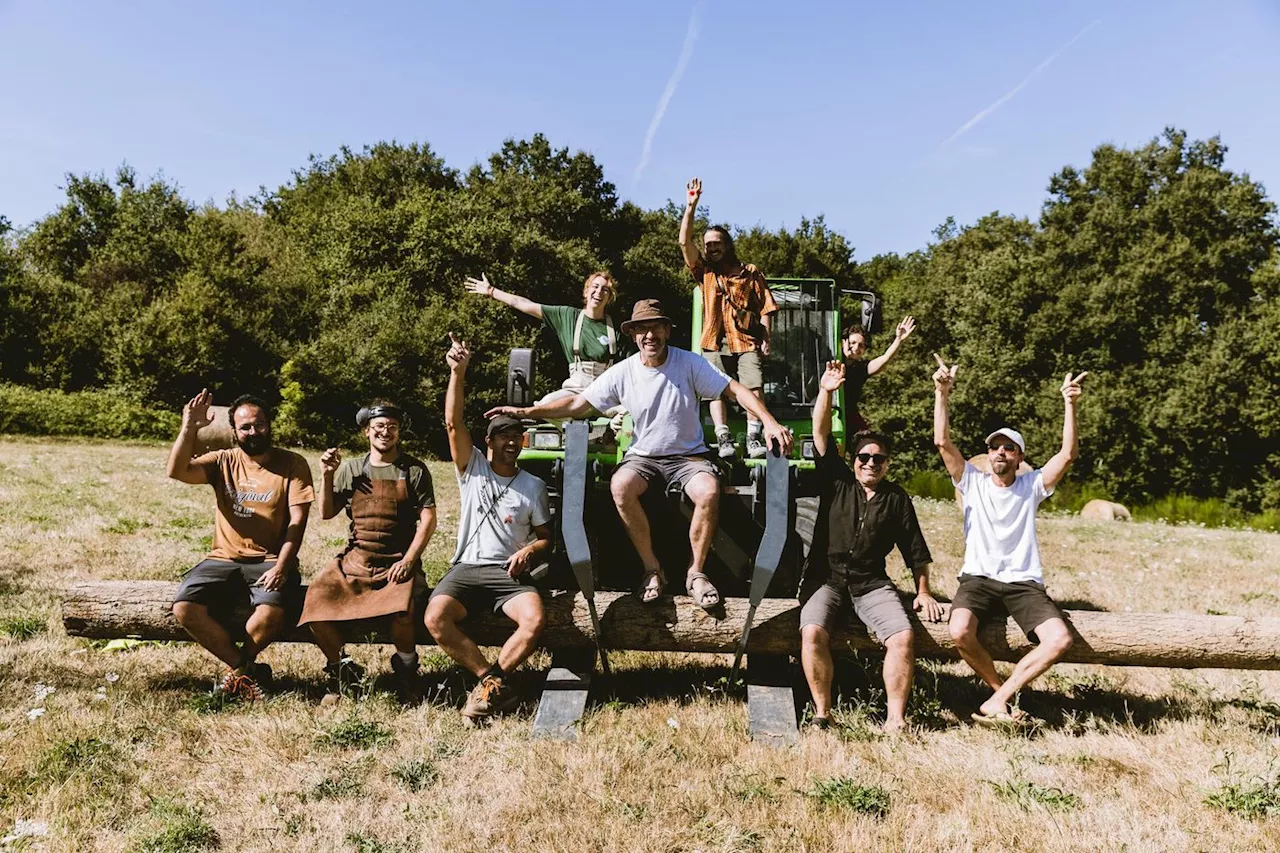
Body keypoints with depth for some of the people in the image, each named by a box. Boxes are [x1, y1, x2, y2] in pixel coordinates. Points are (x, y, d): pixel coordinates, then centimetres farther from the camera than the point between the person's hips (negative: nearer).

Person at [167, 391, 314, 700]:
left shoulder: (292, 464, 2)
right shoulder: (223, 461, 9)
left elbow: (297, 520, -6)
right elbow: (176, 472, -8)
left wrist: (281, 567, -17)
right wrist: (189, 428, -20)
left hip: (271, 561, -3)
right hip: (224, 559, 3)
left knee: (271, 614, -31)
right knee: (184, 609, -21)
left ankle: (238, 669, 4)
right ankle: (248, 669, -2)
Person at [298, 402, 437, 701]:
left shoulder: (414, 470, 4)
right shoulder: (351, 468, 13)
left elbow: (428, 519, -2)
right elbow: (326, 513, 12)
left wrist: (408, 560, -12)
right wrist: (327, 477, -2)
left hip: (398, 562, -3)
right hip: (354, 561, 4)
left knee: (401, 612, -33)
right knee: (315, 603, -20)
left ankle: (406, 671, -2)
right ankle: (339, 668, 6)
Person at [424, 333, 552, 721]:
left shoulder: (533, 486, 13)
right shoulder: (472, 468, 12)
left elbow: (546, 539, 14)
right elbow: (453, 423, -4)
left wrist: (530, 550, -10)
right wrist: (457, 374, -16)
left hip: (510, 572, 0)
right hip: (467, 568, 0)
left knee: (535, 620, -30)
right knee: (435, 618, -28)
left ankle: (488, 683, -11)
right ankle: (497, 682, -16)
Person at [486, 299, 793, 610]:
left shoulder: (689, 363, -7)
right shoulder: (621, 373, -2)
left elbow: (736, 390, -9)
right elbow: (578, 403, 2)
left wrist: (770, 422, -23)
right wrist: (525, 411, -7)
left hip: (688, 456, -1)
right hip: (643, 456, 2)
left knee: (709, 492, -33)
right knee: (620, 487, -31)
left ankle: (696, 573, -11)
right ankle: (652, 569, -14)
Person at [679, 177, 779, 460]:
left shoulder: (751, 273, 14)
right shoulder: (705, 272, 16)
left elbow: (765, 308, 10)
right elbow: (684, 241, 4)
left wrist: (766, 339, -2)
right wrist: (691, 205, -3)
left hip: (747, 343, -1)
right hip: (715, 343, 1)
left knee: (754, 387, -15)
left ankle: (754, 439, -14)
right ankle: (724, 440, -13)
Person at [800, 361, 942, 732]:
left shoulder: (897, 499, 10)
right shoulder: (836, 482, 7)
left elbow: (915, 551, 14)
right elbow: (821, 435, -4)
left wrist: (923, 592, 8)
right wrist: (825, 392, -14)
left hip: (872, 584, 2)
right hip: (826, 579, -1)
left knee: (903, 637, -22)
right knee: (813, 632, -28)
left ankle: (896, 718, -14)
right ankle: (822, 712, -16)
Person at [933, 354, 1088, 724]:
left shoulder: (1032, 485, 10)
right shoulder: (972, 481, 9)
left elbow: (1067, 454, -3)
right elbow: (942, 442, -3)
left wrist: (1069, 405, -11)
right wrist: (941, 394, -11)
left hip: (1024, 582, 1)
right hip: (979, 578, -1)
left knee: (1060, 639, -25)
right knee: (960, 632, -31)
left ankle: (997, 701, -15)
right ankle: (1002, 690, -2)